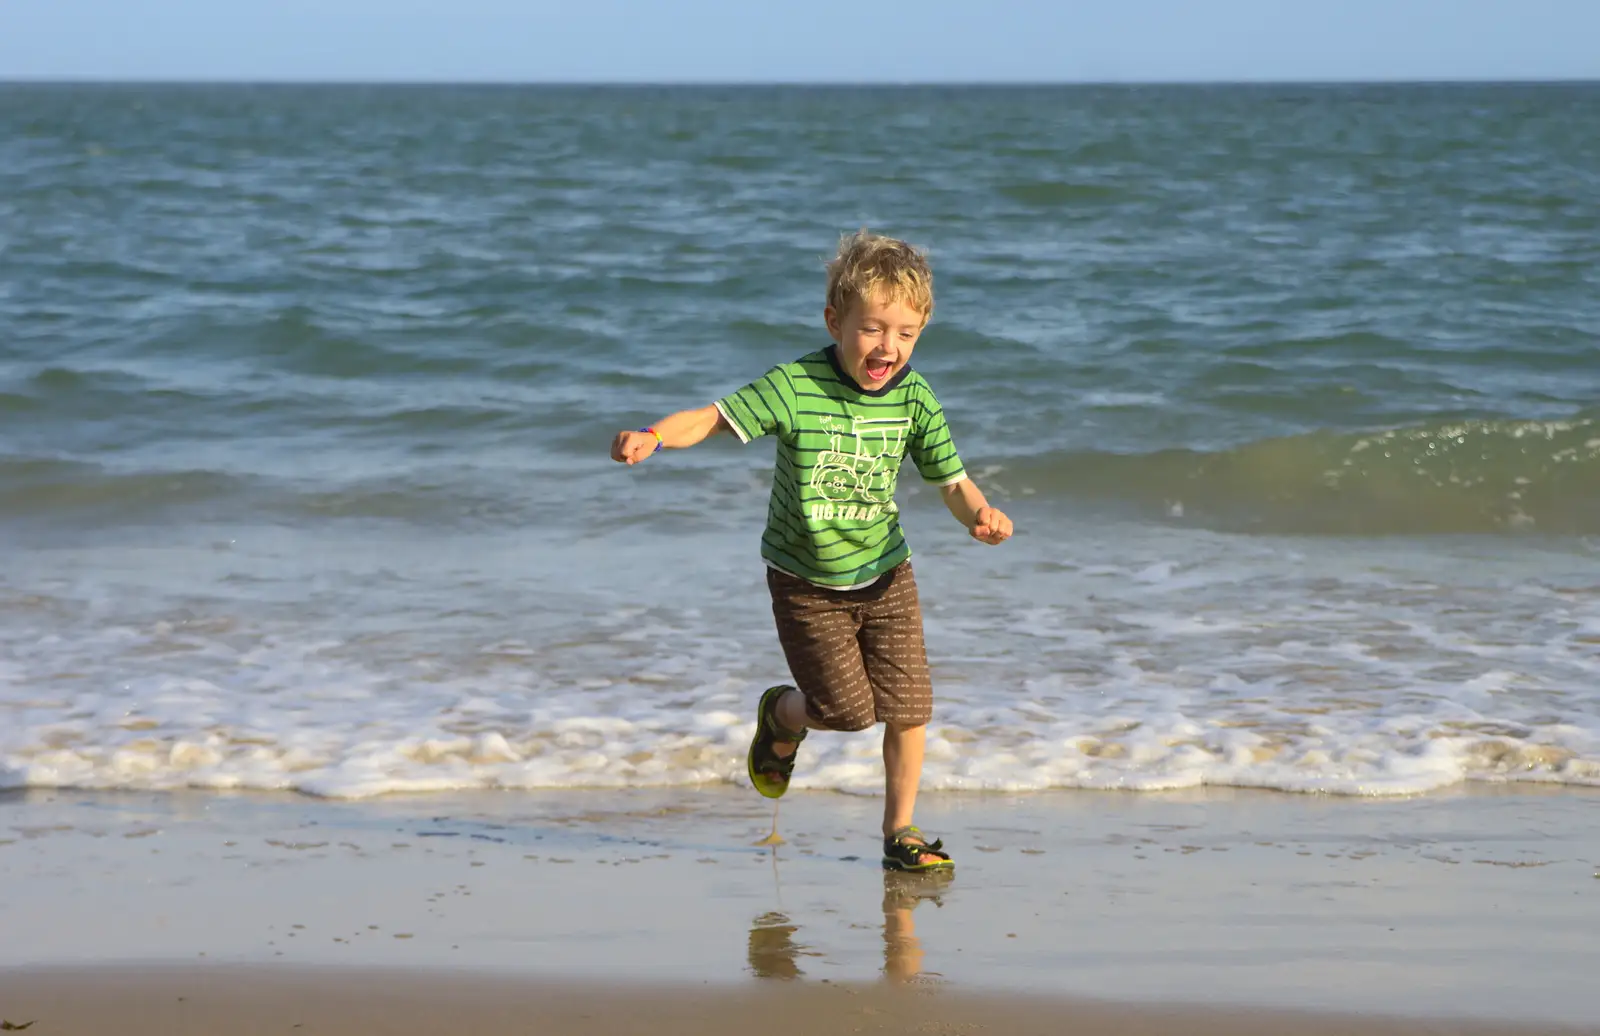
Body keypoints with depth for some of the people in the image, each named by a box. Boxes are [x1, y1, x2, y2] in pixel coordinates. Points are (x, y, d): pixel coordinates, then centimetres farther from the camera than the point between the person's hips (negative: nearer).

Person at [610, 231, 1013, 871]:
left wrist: (980, 514, -27)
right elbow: (713, 417, -22)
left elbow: (952, 482, -5)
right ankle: (780, 717, 30)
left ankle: (900, 829, 19)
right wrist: (652, 437, -41)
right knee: (849, 709, -6)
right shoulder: (794, 387, -21)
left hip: (884, 573, 3)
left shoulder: (915, 400, -10)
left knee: (908, 704, -2)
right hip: (806, 582, -3)